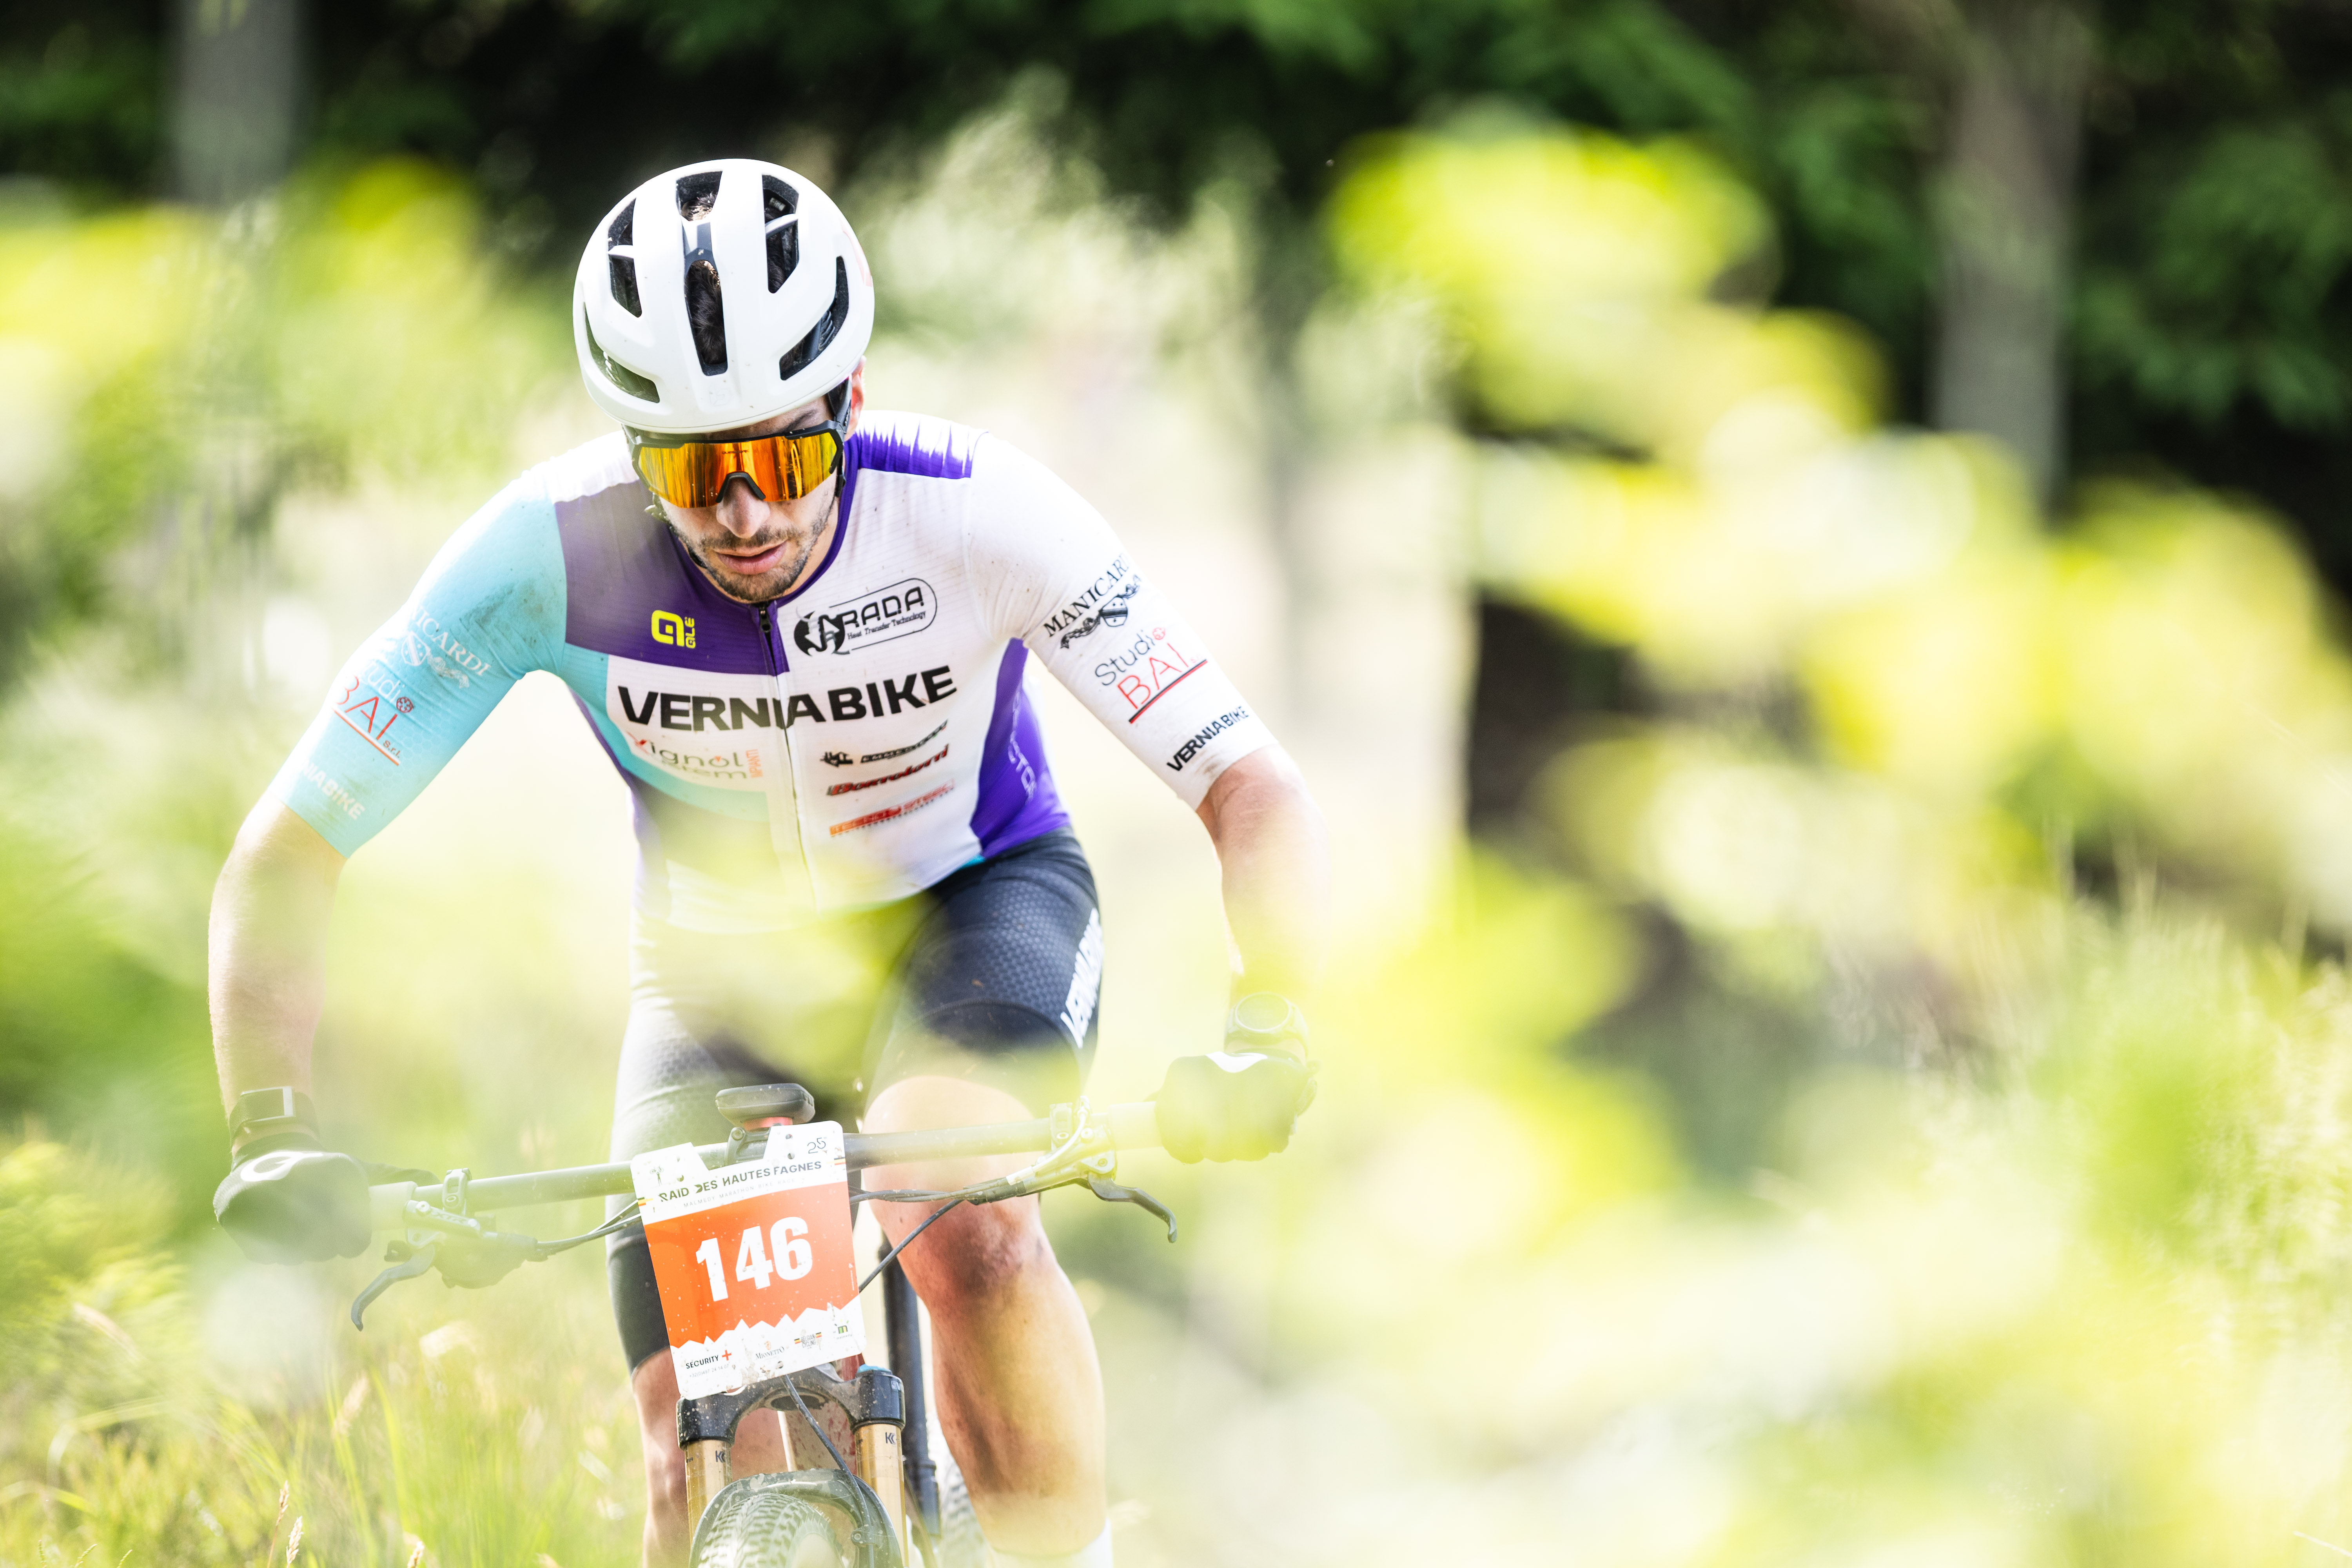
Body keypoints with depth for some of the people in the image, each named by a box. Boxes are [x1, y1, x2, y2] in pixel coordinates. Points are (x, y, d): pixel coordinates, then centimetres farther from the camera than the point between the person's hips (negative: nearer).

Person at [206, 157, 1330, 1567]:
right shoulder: (552, 552, -28)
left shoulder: (981, 512, -29)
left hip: (974, 916, -1)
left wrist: (1265, 1041, -45)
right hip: (721, 977, 2)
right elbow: (285, 856, -22)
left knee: (961, 1222, -36)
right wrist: (271, 1132, -36)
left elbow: (1255, 792, -27)